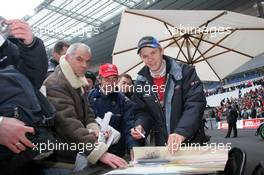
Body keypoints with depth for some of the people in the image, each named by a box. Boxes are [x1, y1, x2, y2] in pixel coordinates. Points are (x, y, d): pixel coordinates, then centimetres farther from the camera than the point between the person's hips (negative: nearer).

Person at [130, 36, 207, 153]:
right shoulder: (141, 83, 1)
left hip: (191, 141, -2)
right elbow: (142, 112, 4)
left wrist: (181, 132, -34)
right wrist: (141, 127, -18)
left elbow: (195, 104, -20)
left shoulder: (185, 72, -11)